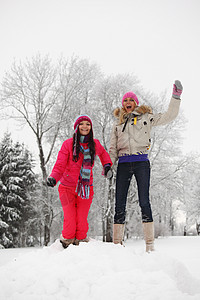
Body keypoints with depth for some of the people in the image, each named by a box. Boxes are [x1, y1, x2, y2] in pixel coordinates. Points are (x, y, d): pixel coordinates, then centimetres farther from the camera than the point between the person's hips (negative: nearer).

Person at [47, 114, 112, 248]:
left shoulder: (95, 144, 7)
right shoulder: (68, 144, -3)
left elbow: (103, 153, 30)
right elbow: (60, 165, -5)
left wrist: (107, 164, 13)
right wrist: (53, 178, -23)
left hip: (86, 188, 2)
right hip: (67, 187, -2)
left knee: (82, 221, -3)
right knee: (70, 221, -8)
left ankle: (80, 242, 22)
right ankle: (66, 242, 18)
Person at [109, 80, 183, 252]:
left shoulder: (146, 118, 12)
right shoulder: (118, 123, 19)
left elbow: (169, 116, 8)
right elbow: (113, 149, 18)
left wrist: (176, 97, -1)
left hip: (141, 162, -2)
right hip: (123, 164, 3)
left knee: (144, 202, -8)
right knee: (120, 204, -2)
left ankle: (150, 244, -6)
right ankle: (117, 243, 2)